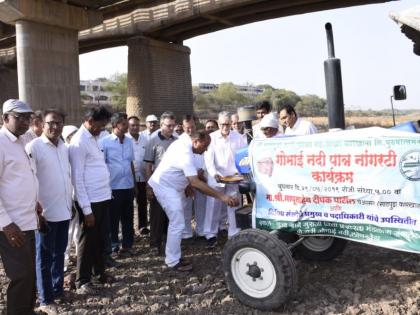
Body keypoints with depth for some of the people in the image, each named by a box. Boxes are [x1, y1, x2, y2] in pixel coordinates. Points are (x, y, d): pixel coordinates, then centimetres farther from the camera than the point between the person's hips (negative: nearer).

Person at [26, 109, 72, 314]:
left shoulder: (65, 147, 8)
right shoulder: (34, 147, -11)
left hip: (64, 210, 6)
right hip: (45, 212, -6)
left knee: (59, 253, 17)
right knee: (44, 256, 6)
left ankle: (57, 289, 33)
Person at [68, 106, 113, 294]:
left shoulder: (94, 138, 11)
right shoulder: (79, 142, -16)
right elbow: (77, 178, -18)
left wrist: (107, 193, 13)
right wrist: (86, 209, -18)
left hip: (103, 197, 8)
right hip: (90, 201, -8)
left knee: (102, 238, 19)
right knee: (88, 240, 5)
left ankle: (100, 272, 35)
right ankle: (82, 281, 20)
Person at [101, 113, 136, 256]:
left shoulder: (129, 141, 7)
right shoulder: (105, 142, -8)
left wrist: (134, 183, 14)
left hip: (128, 186, 5)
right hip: (113, 187, -5)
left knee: (128, 218, 12)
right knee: (113, 219, 8)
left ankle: (127, 245, 25)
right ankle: (112, 246, 20)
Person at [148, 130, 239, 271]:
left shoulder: (181, 143, 2)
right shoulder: (186, 154, -29)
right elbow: (195, 182, -36)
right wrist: (221, 196, -39)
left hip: (169, 185, 10)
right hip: (165, 187, -10)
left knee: (175, 222, 14)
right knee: (178, 224, -9)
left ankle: (173, 256, 24)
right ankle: (173, 261, 2)